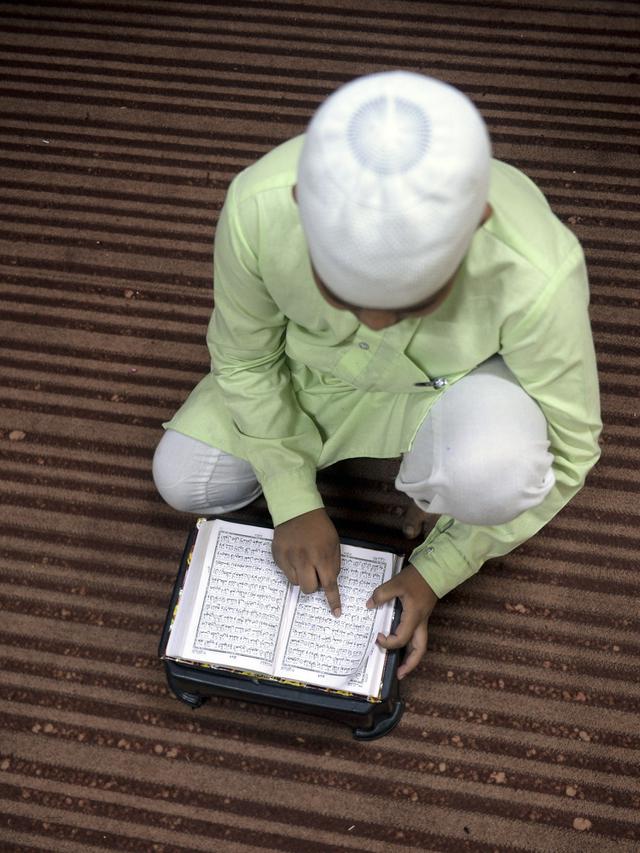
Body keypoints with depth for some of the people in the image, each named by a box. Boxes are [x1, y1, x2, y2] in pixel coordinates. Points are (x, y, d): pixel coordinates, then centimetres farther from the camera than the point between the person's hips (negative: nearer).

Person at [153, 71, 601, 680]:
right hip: (316, 367, 3)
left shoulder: (537, 275, -40)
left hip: (451, 385, -2)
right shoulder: (258, 208, -35)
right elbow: (246, 359, -12)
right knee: (183, 479, -1)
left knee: (493, 469, -35)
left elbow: (567, 452, -21)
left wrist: (437, 571, -17)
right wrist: (294, 501, -11)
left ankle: (432, 501, 3)